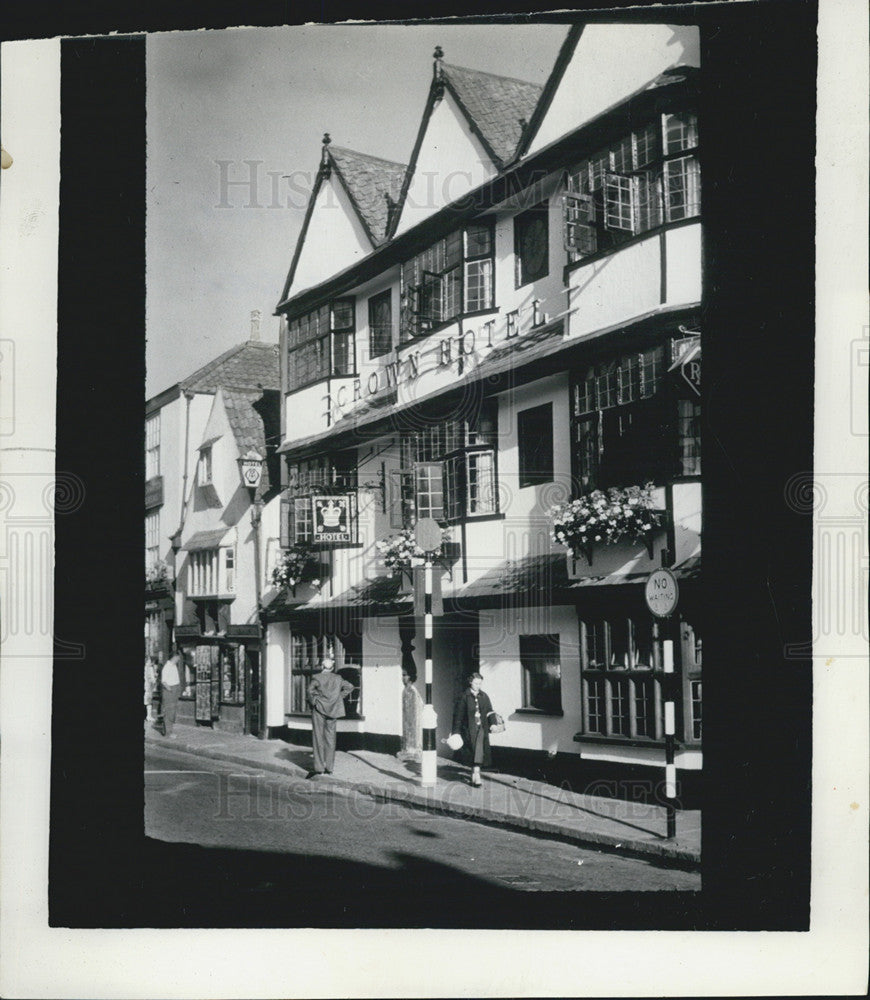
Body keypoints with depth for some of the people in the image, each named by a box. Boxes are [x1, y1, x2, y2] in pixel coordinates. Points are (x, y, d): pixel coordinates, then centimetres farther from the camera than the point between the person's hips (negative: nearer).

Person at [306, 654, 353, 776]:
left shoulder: (317, 678, -9)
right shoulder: (338, 679, 5)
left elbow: (310, 690, -23)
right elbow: (350, 686, 8)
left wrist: (313, 702, -10)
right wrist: (340, 696, 9)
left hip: (319, 710, -4)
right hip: (333, 710, 4)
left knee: (318, 738, 2)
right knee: (330, 737, 10)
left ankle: (319, 767, -1)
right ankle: (329, 767, 11)